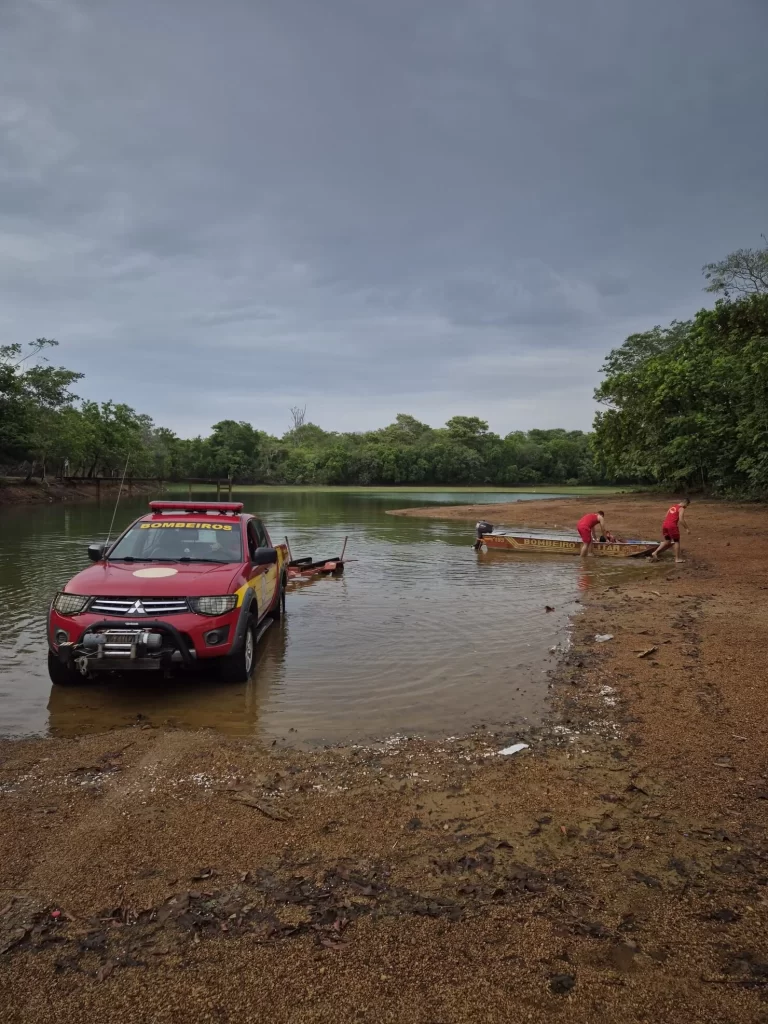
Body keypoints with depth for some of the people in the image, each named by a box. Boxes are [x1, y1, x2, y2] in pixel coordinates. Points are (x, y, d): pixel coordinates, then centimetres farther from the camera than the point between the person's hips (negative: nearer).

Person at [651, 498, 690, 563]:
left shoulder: (672, 507, 21)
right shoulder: (681, 509, -2)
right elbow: (681, 520, -12)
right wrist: (687, 528, -4)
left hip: (664, 524, 7)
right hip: (672, 526, -7)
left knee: (666, 541, 16)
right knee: (676, 541, 7)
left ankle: (655, 553, 6)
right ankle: (677, 558, 11)